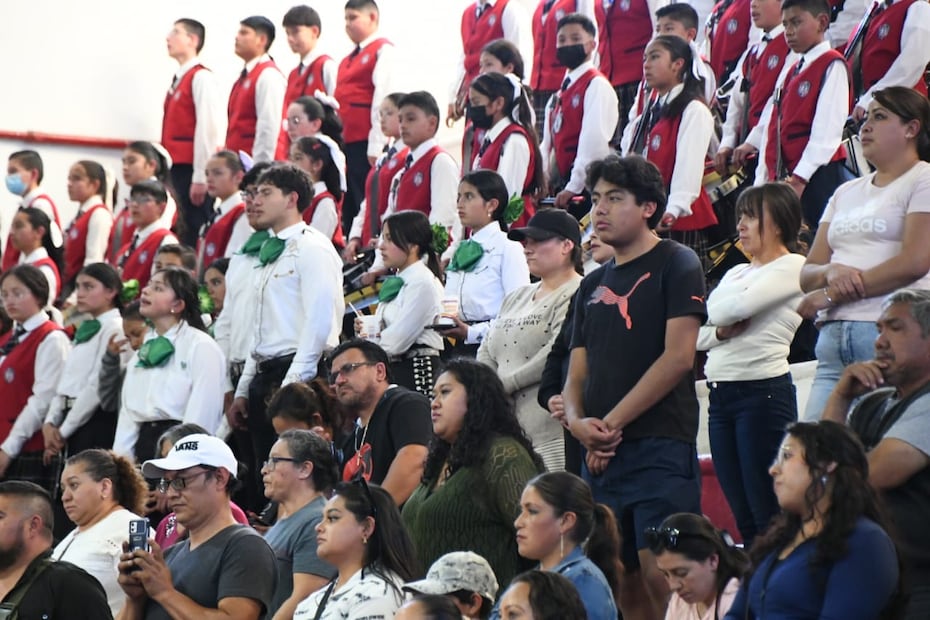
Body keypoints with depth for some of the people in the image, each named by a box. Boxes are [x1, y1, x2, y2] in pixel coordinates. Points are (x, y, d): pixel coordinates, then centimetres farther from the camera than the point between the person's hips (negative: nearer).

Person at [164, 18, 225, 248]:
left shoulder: (201, 78, -8)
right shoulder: (178, 80, 18)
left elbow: (207, 129, -15)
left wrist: (199, 177, -18)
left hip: (191, 170, -8)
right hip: (177, 169, 8)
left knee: (193, 236, -8)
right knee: (177, 232, 8)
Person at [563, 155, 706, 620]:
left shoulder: (676, 265, 1)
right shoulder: (593, 285, 21)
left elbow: (678, 358, -9)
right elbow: (577, 372, 19)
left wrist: (612, 422, -11)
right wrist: (577, 421, -4)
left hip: (660, 446, -7)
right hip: (600, 456, 7)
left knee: (660, 578, -16)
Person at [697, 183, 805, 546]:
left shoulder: (793, 267, -2)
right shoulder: (736, 272, 21)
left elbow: (739, 306, -17)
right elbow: (696, 334, 12)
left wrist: (715, 316, 2)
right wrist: (720, 331, -8)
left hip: (763, 390, -8)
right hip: (720, 394, 8)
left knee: (768, 516, -9)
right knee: (743, 516, 7)